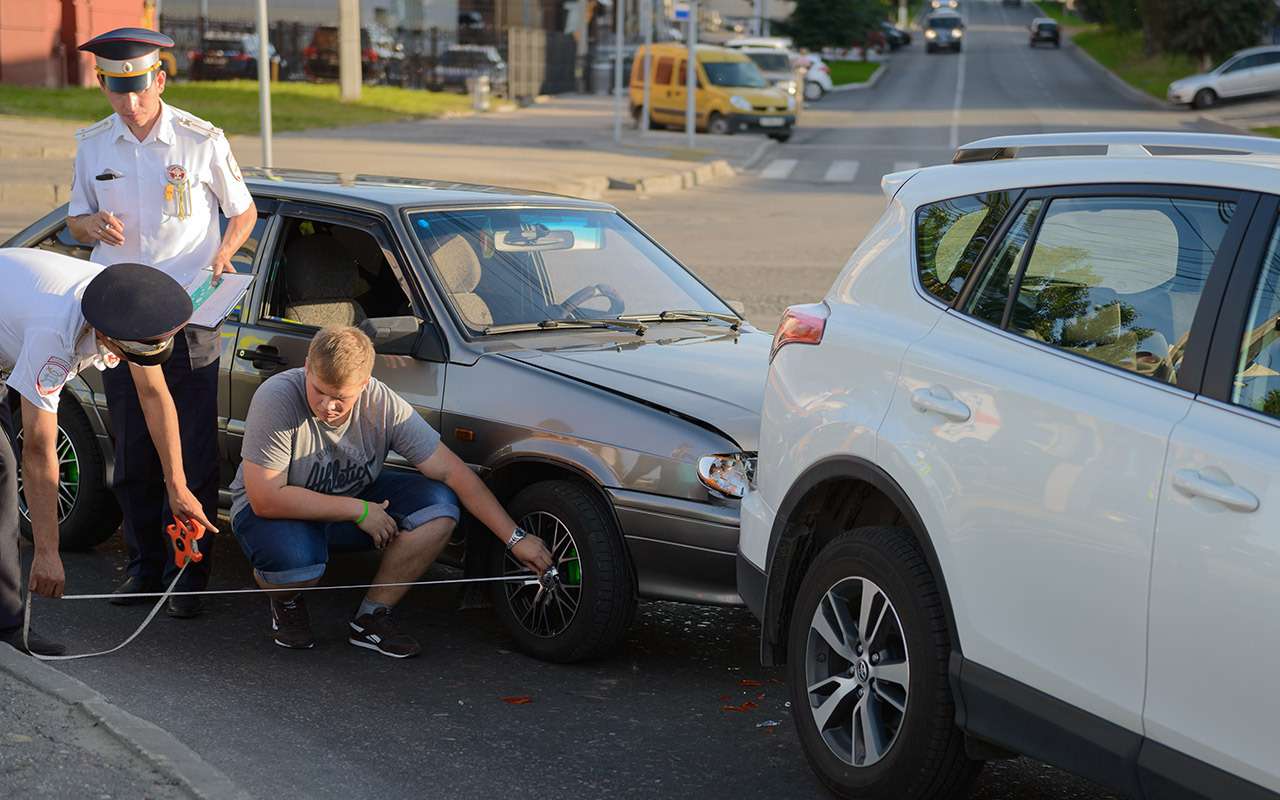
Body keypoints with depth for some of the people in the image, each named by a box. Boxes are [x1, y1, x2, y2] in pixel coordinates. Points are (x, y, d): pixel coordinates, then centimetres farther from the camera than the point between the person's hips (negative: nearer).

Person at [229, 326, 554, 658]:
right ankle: (287, 601, 1)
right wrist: (358, 511, -27)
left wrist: (514, 538, -19)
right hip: (280, 510, -4)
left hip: (354, 497, 4)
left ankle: (372, 616, -6)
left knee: (439, 505, -21)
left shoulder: (384, 405, -19)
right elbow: (265, 499, -30)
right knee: (296, 561, -39)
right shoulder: (276, 399, -29)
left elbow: (452, 471, -15)